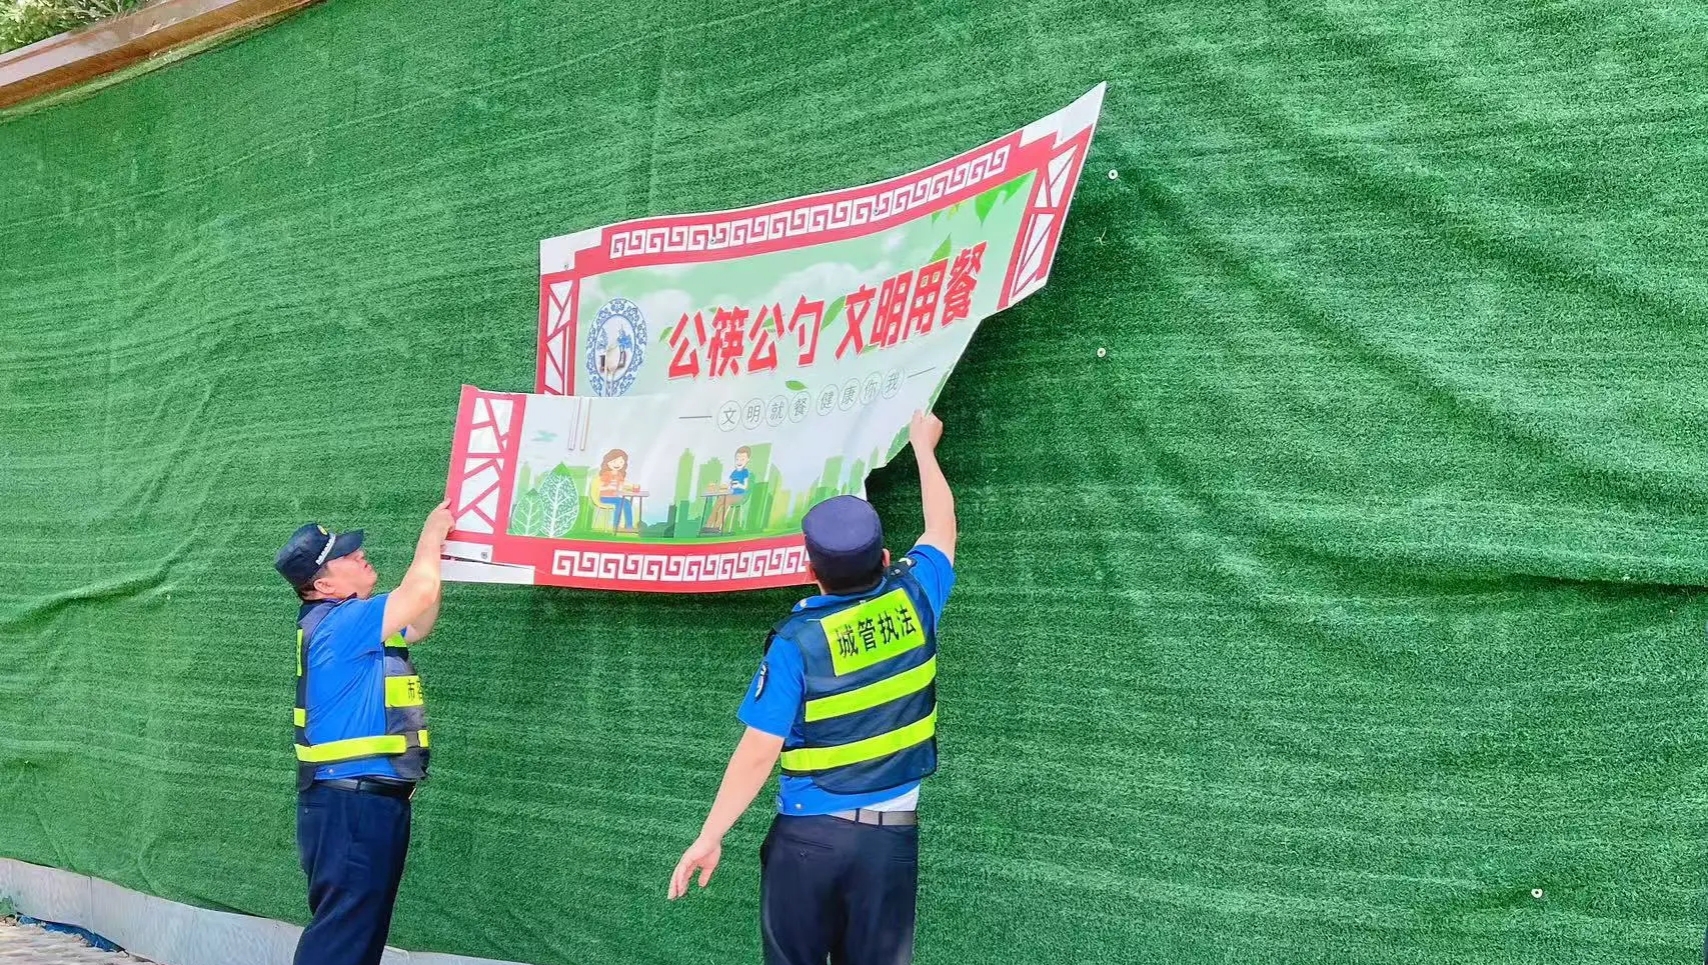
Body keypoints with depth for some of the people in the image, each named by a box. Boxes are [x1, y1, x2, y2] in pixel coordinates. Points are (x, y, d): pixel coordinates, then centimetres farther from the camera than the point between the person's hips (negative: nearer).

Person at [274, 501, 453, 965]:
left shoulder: (343, 624, 14)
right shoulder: (339, 623, -16)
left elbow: (419, 624, 24)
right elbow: (419, 593, -20)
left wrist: (438, 551, 18)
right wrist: (431, 534, -2)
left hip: (361, 800, 10)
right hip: (353, 805, -10)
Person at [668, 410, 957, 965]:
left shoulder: (797, 641, -15)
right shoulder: (914, 598, -5)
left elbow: (759, 753, -15)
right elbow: (942, 529, 16)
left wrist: (709, 837, -7)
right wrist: (924, 447, 31)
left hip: (809, 833, -3)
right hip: (892, 833, 3)